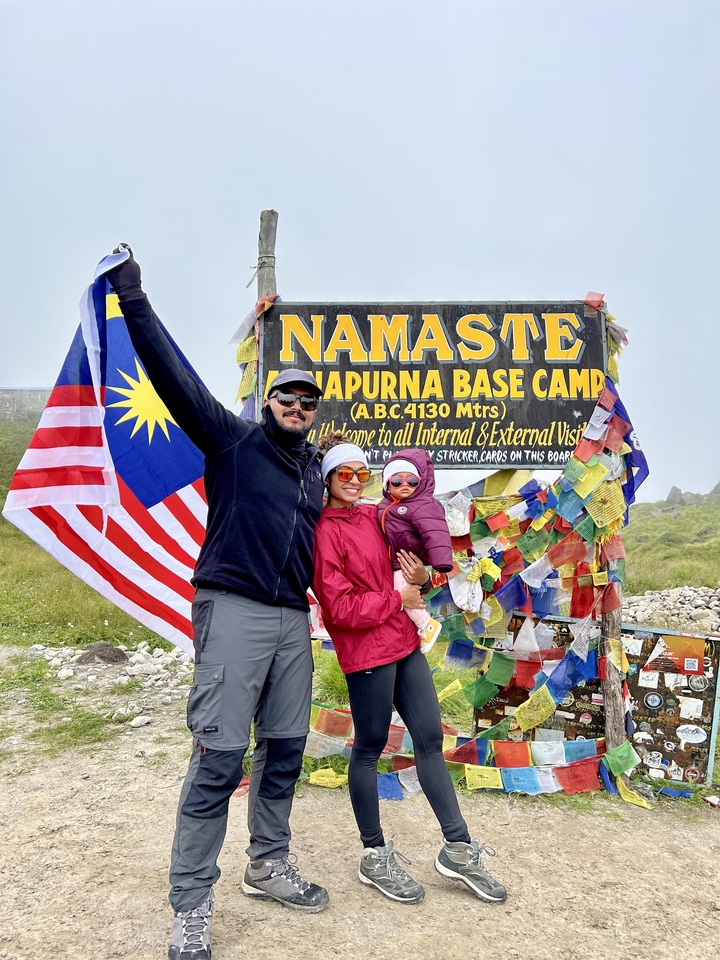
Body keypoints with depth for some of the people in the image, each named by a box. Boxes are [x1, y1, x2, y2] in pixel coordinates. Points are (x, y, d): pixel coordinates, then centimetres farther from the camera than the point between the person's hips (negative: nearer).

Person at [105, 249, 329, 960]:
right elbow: (175, 378, -9)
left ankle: (269, 866, 31)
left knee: (285, 747, 12)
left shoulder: (317, 468, 17)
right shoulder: (233, 441, 0)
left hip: (292, 618, 6)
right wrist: (133, 300, -15)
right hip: (234, 609, -6)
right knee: (220, 754, -9)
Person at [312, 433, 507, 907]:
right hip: (367, 652, -8)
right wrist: (397, 599, -9)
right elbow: (340, 608, -16)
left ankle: (459, 849, 25)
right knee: (370, 748, 6)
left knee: (431, 738, 11)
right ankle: (376, 857, 25)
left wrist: (420, 577, -1)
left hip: (403, 642, 8)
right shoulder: (324, 531, -12)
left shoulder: (374, 515, 11)